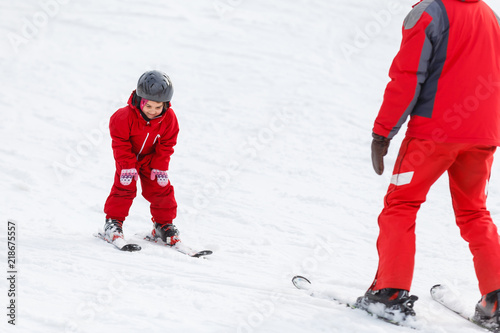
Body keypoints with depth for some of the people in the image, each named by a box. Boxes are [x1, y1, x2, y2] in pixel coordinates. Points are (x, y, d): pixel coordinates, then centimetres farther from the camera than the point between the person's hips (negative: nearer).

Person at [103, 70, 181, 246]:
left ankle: (163, 224, 13)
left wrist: (160, 167, -11)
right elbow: (120, 142, -20)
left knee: (161, 188, -1)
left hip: (151, 158, 3)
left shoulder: (168, 118, -20)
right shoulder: (126, 116, -30)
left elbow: (166, 145, -8)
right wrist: (128, 166, -22)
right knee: (125, 186, -13)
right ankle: (114, 221, 1)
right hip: (128, 157, -3)